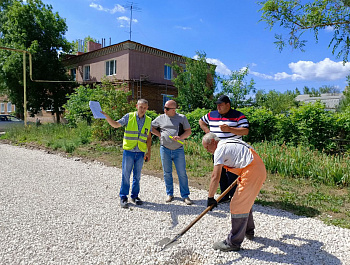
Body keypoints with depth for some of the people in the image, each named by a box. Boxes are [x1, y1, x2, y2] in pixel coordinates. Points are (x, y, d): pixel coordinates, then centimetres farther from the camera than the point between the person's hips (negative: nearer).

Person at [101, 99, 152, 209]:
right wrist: (106, 116, -13)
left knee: (137, 176, 11)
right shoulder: (129, 116, 0)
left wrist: (148, 151, 8)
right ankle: (123, 197, 13)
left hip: (141, 152, 2)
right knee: (126, 175, 1)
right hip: (128, 151, -2)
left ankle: (135, 196, 25)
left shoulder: (148, 120, 7)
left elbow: (148, 137, 12)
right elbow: (115, 124, 1)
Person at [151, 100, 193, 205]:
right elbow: (151, 128, 17)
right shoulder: (161, 118, 7)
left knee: (182, 173, 0)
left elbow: (188, 131, 3)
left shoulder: (182, 118, 3)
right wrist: (160, 135, 4)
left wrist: (180, 137, -14)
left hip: (178, 150, -1)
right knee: (167, 173, 9)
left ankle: (185, 195, 11)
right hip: (165, 149, 2)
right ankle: (169, 194, 24)